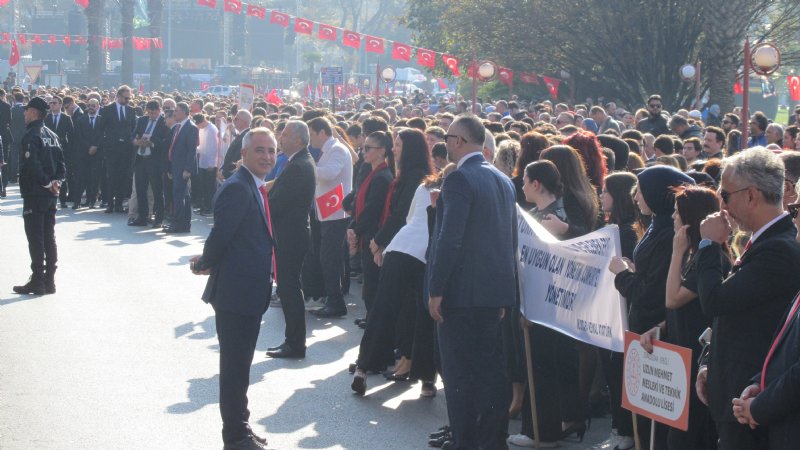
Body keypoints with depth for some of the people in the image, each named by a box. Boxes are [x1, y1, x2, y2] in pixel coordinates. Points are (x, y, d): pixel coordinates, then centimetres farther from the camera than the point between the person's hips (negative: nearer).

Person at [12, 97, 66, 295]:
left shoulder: (31, 136, -14)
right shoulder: (51, 135, 11)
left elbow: (32, 165, -23)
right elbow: (61, 163, 10)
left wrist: (47, 183, -13)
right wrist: (55, 181, -2)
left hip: (34, 195, -8)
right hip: (50, 196, 8)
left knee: (35, 239, -4)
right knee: (49, 237, 10)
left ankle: (37, 282, -4)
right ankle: (49, 281, 13)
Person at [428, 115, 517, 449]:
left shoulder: (459, 179, -14)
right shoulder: (503, 180, 12)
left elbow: (450, 239, -21)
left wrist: (436, 291, -15)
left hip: (461, 292, -8)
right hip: (495, 290, 8)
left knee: (459, 372, -1)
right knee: (490, 368, 13)